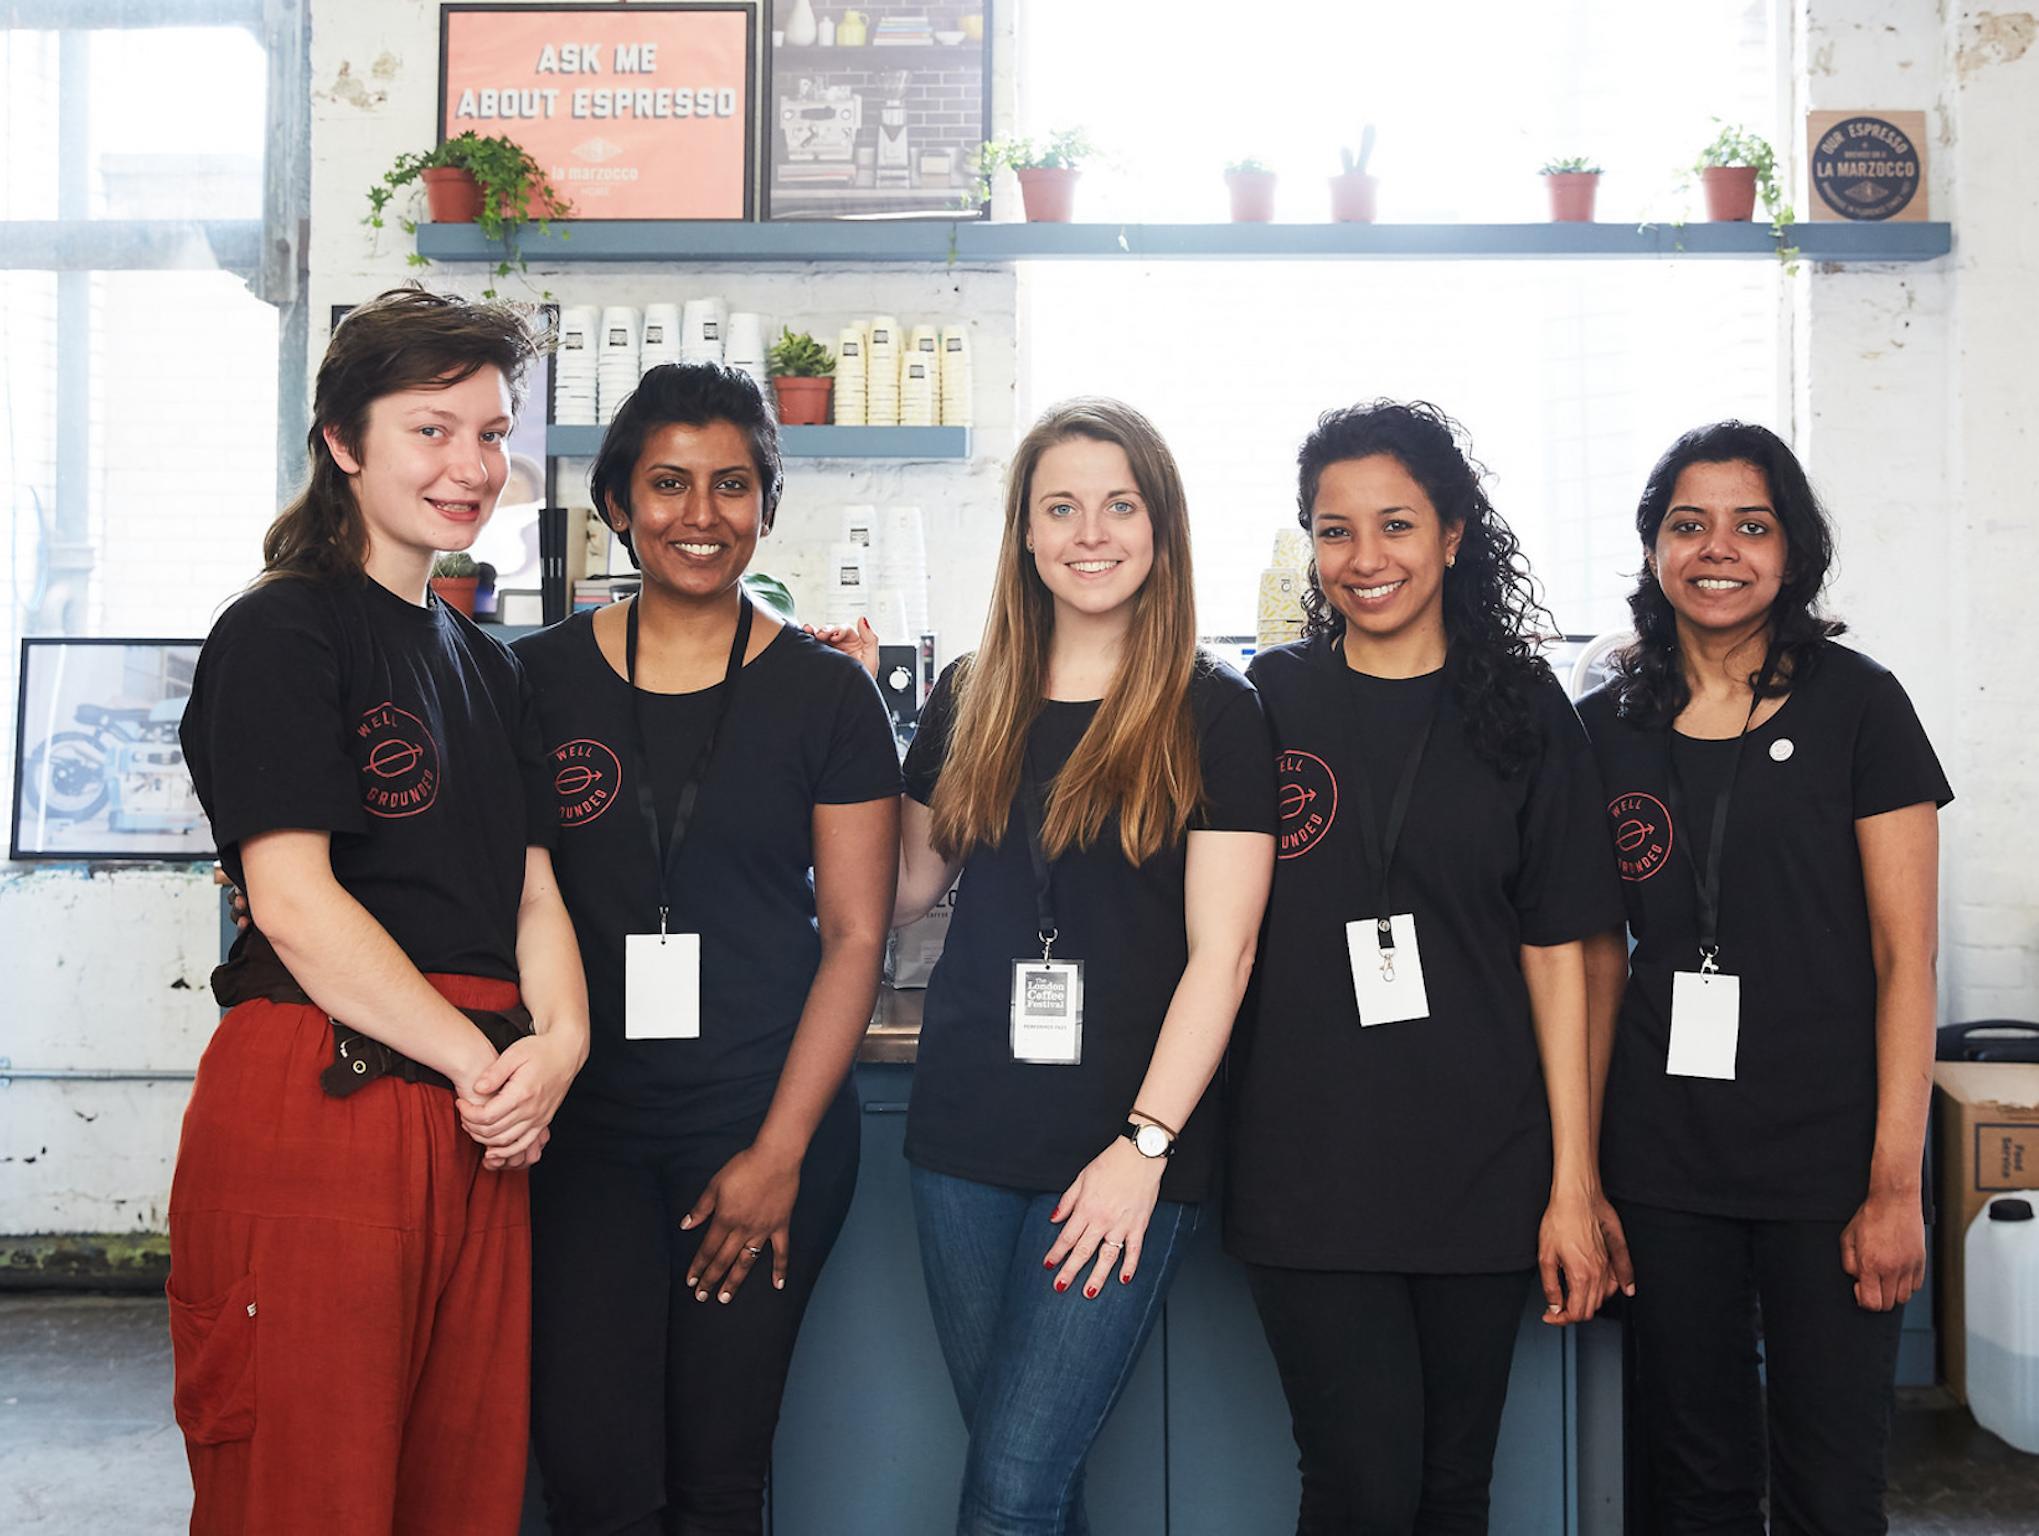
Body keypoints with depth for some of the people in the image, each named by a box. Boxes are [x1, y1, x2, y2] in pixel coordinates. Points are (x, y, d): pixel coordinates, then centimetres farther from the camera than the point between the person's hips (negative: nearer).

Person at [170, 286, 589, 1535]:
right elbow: (294, 900, -13)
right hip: (318, 1100, -7)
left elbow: (532, 886, 15)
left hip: (478, 1117, 7)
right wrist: (481, 1059, -12)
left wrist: (561, 1040, -5)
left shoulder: (488, 666, 19)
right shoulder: (282, 634, -5)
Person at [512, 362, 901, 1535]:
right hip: (585, 1127, 1)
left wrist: (779, 1151, -6)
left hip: (770, 1129, -1)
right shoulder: (541, 679, 5)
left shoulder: (824, 694, 1)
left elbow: (855, 936, -1)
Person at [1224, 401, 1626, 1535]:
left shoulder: (1522, 712, 3)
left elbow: (1556, 952, 2)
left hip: (1484, 1172, 1)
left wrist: (1574, 1182, -1)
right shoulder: (1268, 703, 2)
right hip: (1309, 1172, -1)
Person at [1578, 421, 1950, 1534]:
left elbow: (1904, 952, -4)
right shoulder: (1611, 726, 6)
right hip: (1663, 1168, 2)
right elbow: (1601, 960, 9)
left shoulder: (1856, 705, -2)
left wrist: (1895, 1181, -10)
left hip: (1828, 1162, -2)